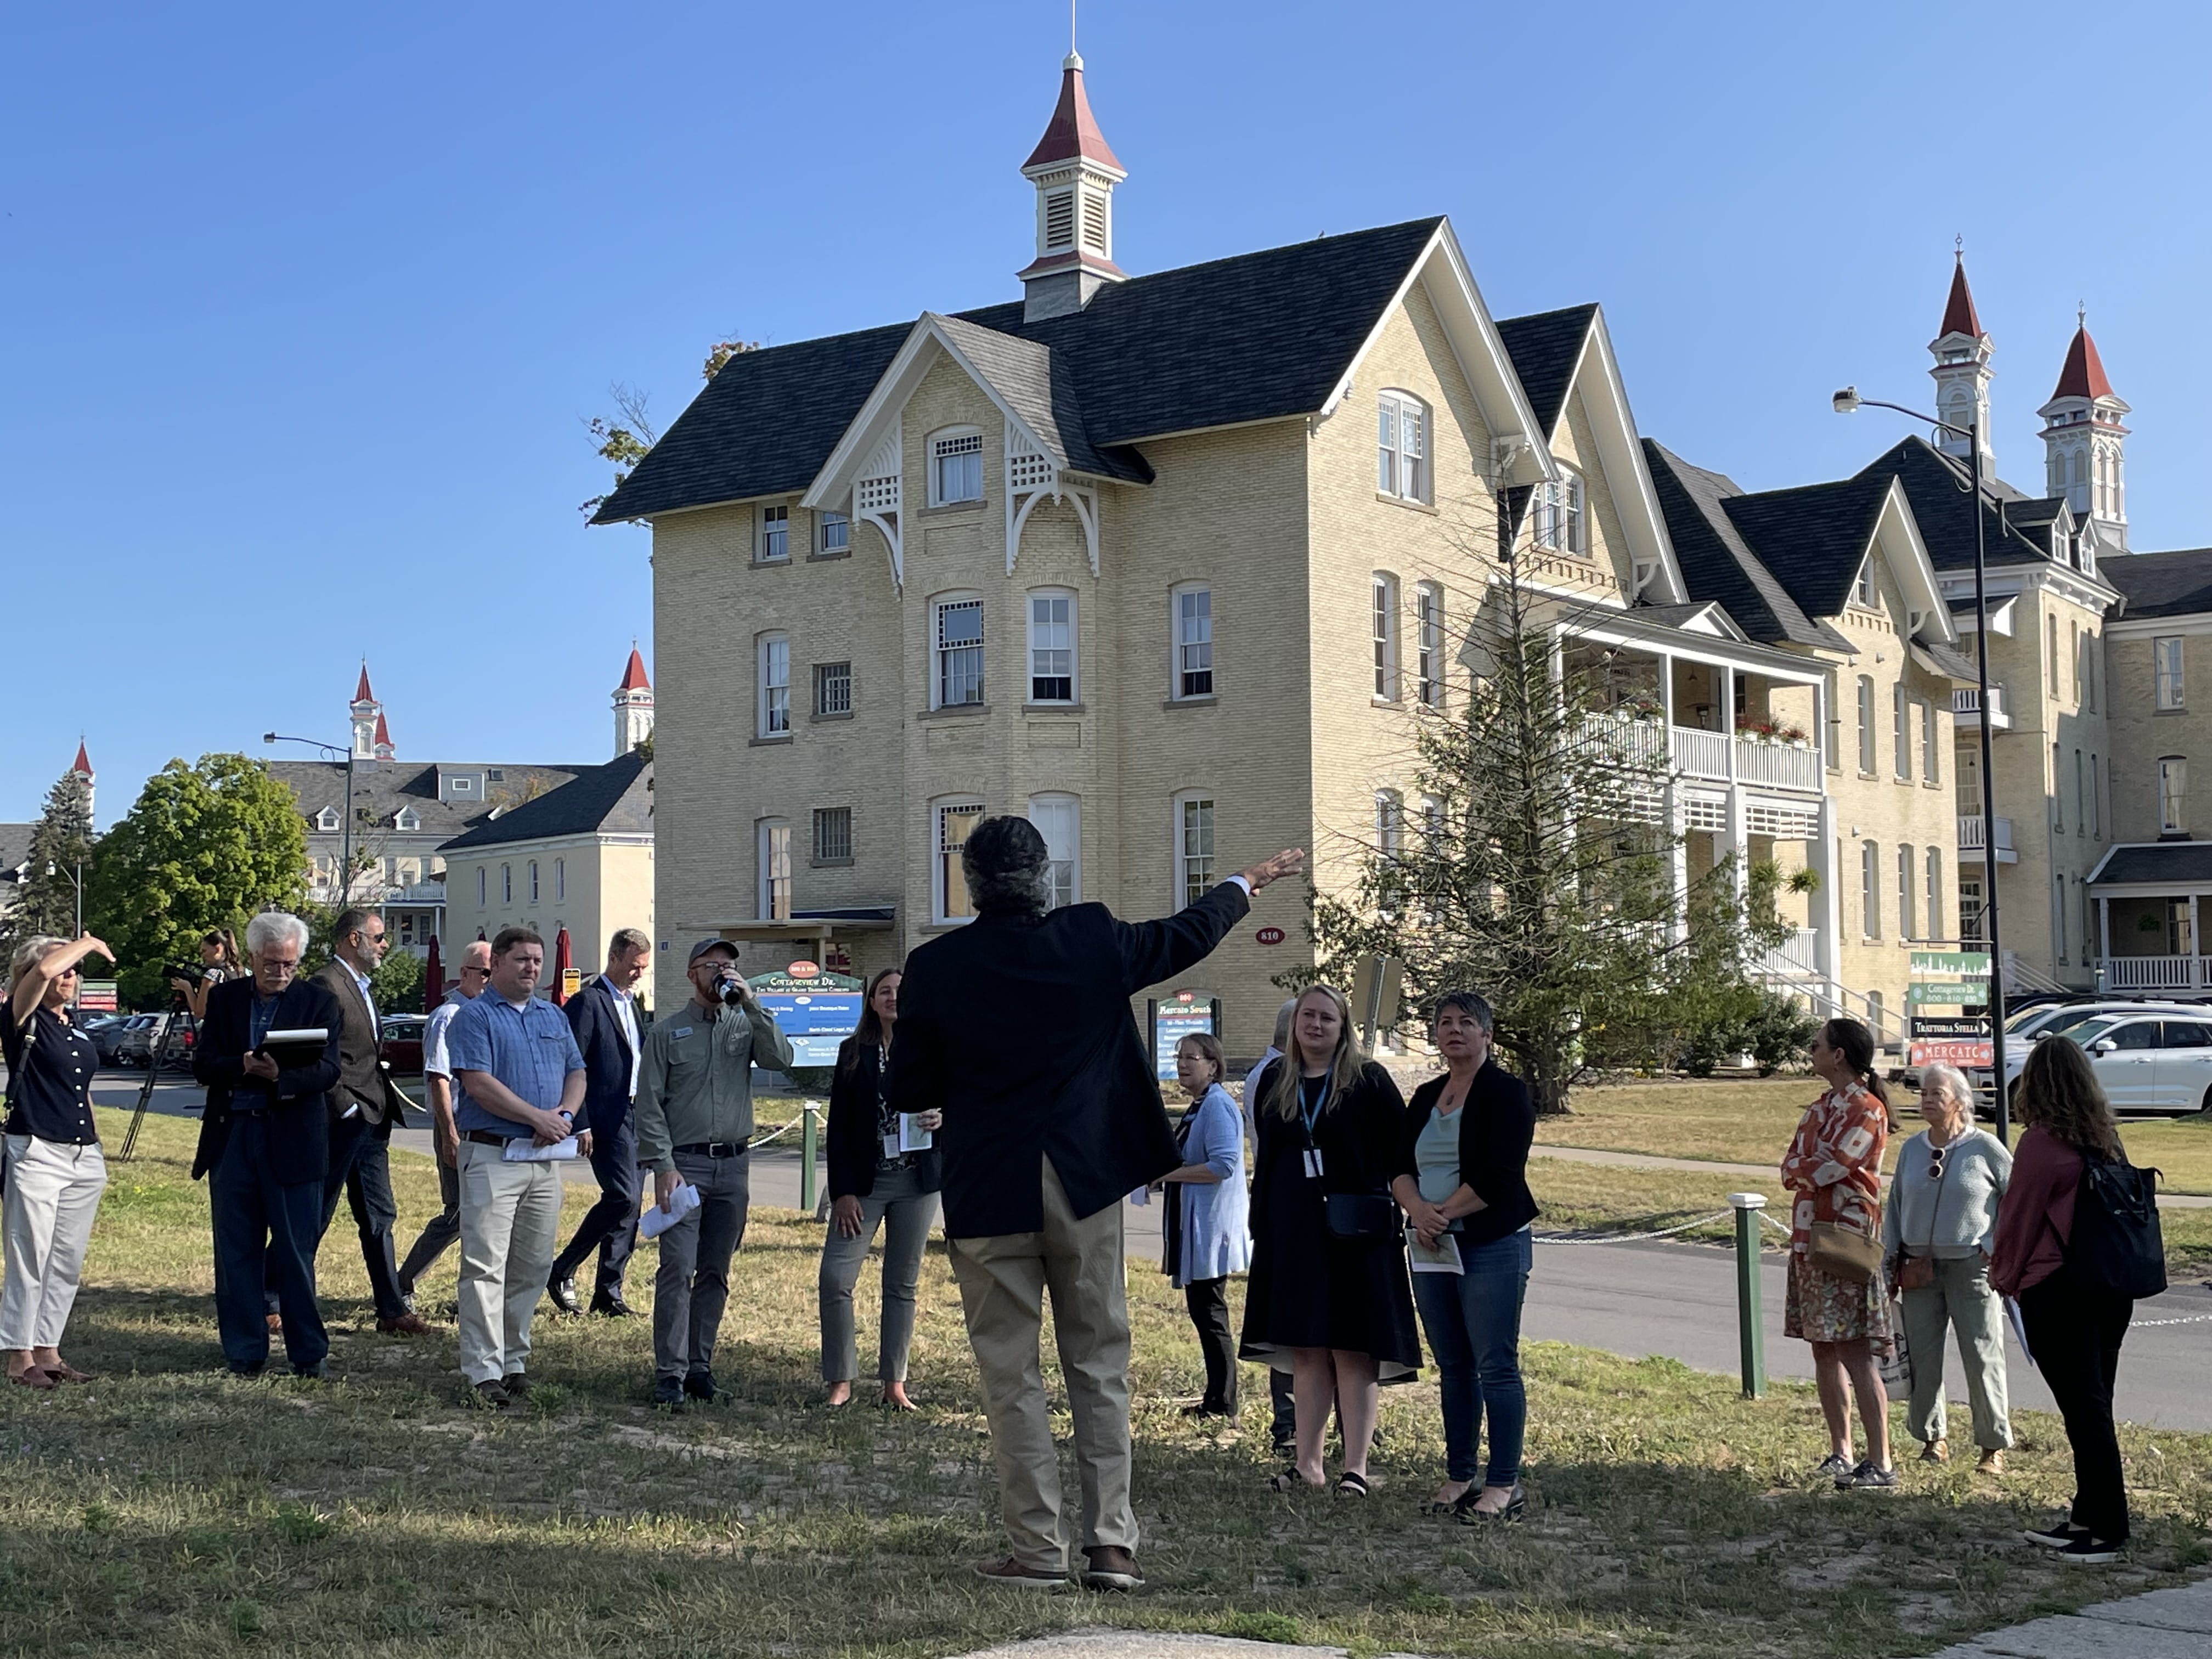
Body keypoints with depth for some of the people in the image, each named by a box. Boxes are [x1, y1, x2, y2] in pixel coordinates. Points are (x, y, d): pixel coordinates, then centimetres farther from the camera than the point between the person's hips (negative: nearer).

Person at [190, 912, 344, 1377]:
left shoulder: (319, 1002, 2)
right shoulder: (225, 998, 9)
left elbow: (328, 1071, -8)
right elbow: (202, 1065, 2)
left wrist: (282, 1075, -27)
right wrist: (242, 1067, -19)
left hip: (292, 1141, -3)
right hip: (232, 1136, 3)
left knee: (296, 1251, 0)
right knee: (236, 1251, 7)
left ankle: (309, 1352, 10)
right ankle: (244, 1352, 17)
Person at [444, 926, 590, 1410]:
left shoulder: (553, 1017, 18)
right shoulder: (474, 1017, -3)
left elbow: (576, 1072, 18)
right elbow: (478, 1084, -13)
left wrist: (566, 1113, -4)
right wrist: (538, 1118, -15)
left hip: (546, 1160, 7)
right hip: (492, 1155, -6)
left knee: (533, 1266, 9)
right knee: (486, 1266, -7)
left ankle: (515, 1361, 19)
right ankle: (484, 1372, -7)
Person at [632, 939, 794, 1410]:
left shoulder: (747, 1026, 11)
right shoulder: (668, 1032, 4)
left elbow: (781, 1059, -8)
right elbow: (649, 1105, 0)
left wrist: (751, 1004, -12)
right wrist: (663, 1166, -10)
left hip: (733, 1164, 3)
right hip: (684, 1163, -3)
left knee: (715, 1274, 7)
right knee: (678, 1270, -10)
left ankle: (700, 1367, 15)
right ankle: (670, 1374, -9)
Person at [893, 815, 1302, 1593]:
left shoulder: (934, 968, -9)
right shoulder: (1092, 939, -4)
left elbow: (909, 1092, -3)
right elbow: (1185, 936, 14)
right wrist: (1246, 884, 32)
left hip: (989, 1198, -1)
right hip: (1086, 1186, 2)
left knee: (1011, 1375, 7)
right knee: (1099, 1364, 10)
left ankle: (1039, 1549, 9)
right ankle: (1111, 1540, 9)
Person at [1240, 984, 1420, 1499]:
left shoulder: (1368, 1081, -2)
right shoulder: (1276, 1081, 10)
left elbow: (1401, 1150, -2)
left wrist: (1396, 1212, -7)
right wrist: (1260, 1225, 12)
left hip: (1353, 1234, -4)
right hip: (1291, 1233, 4)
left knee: (1352, 1350, -3)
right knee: (1305, 1350, 8)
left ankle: (1356, 1466, 2)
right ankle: (1308, 1462, 15)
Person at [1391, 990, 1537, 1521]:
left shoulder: (1506, 1093, -7)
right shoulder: (1426, 1097, 14)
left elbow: (1498, 1176, -16)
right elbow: (1401, 1167, 8)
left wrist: (1443, 1213, -13)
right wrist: (1419, 1212, -12)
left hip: (1492, 1246, -7)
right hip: (1434, 1247, 7)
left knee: (1496, 1367, -5)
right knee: (1453, 1367, 11)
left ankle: (1503, 1484, 0)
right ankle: (1460, 1476, 19)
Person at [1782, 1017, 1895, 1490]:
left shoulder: (1867, 1110, -12)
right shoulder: (1821, 1107, 16)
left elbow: (1824, 1170, -19)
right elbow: (1791, 1168, 10)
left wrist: (1802, 1169, -1)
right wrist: (1811, 1170, -9)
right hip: (1810, 1237, 9)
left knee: (1856, 1353, -10)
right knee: (1823, 1349, 12)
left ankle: (1880, 1464, -8)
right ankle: (1841, 1454, 20)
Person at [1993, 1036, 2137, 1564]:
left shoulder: (2041, 1143, -14)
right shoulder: (2104, 1139, 6)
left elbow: (2018, 1217, -8)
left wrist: (2004, 1275, 10)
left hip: (2057, 1292, -7)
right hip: (2111, 1288, 7)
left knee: (2082, 1410, -3)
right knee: (2093, 1407, 14)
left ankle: (2107, 1529, 0)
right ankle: (2088, 1518, 22)